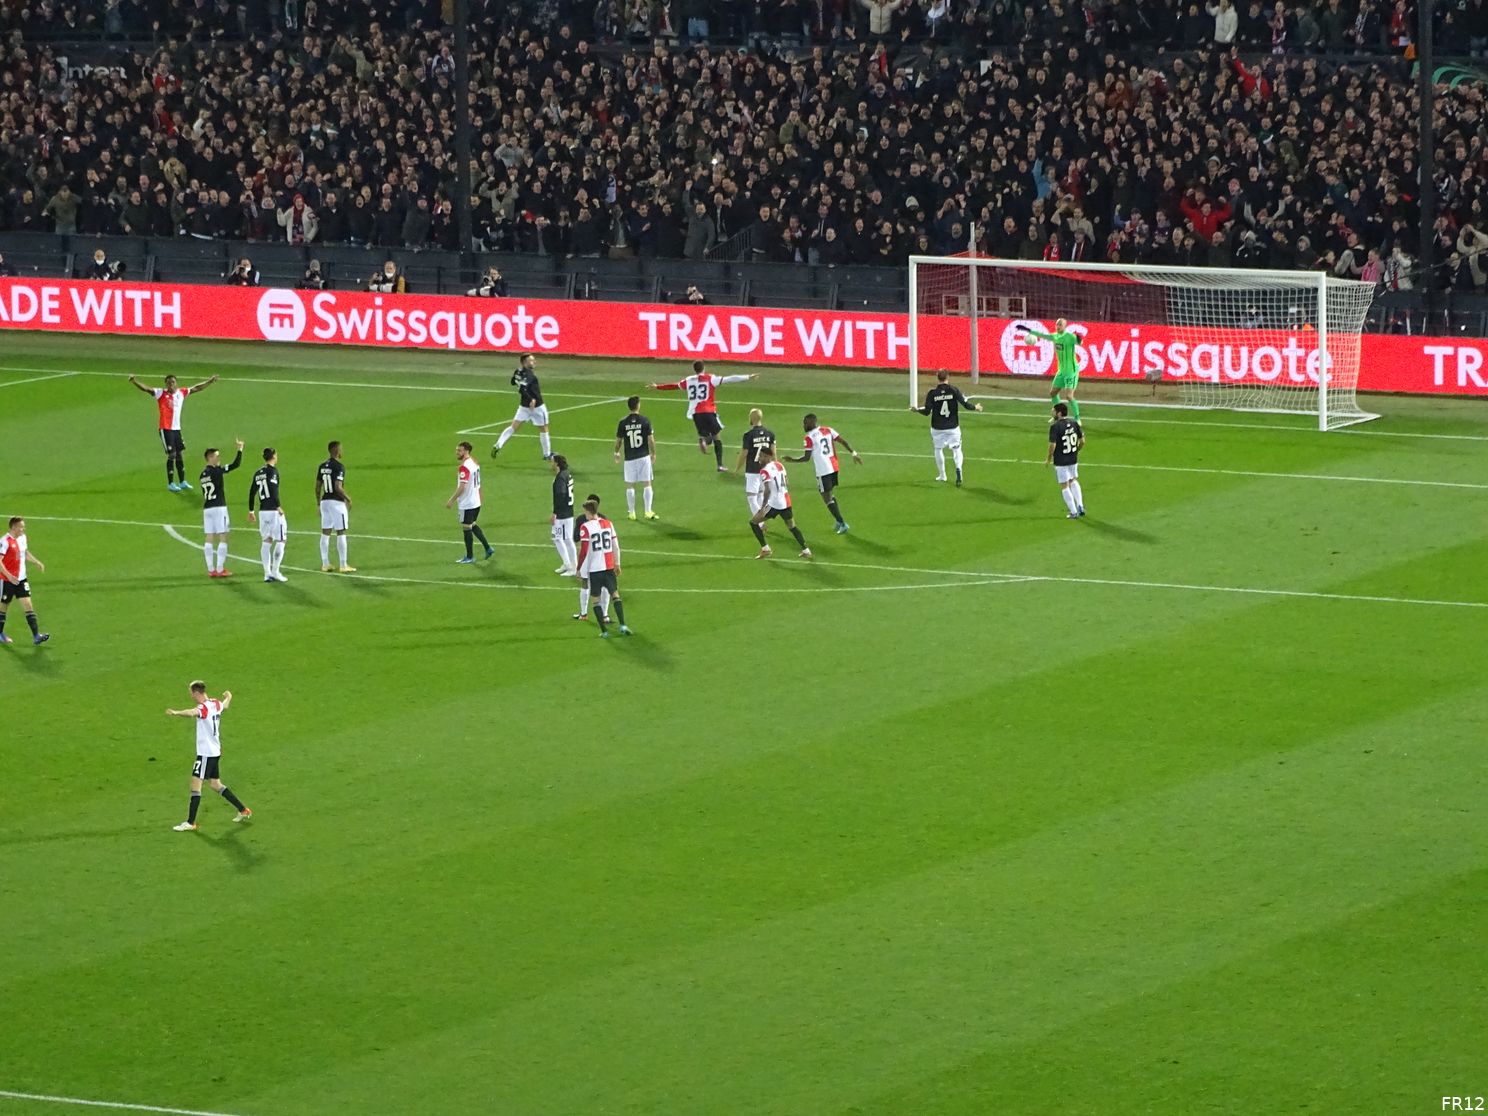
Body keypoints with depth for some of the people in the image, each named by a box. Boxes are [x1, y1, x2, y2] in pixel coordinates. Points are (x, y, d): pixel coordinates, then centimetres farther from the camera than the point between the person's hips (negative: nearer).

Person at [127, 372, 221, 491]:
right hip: (166, 429, -6)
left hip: (177, 429, 6)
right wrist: (134, 382, -38)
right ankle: (170, 484, 4)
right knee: (171, 455, -6)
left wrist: (209, 382, 23)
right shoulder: (161, 393, -9)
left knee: (179, 455, 13)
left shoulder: (181, 393, 7)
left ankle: (182, 482, 24)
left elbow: (196, 388, 20)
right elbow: (146, 389, -22)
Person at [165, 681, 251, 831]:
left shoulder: (204, 708, -20)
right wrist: (228, 696, 56)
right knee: (216, 784, 20)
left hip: (206, 753, -9)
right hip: (215, 751, 9)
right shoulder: (216, 704, 7)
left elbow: (192, 713, -44)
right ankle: (243, 811, 27)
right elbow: (225, 706, 33)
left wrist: (176, 713, -61)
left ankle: (190, 823, -12)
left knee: (195, 783, -9)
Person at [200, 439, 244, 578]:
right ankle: (220, 569, -4)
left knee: (209, 538, 6)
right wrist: (240, 449, -3)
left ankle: (211, 569, 7)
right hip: (219, 508, -7)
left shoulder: (203, 475, 10)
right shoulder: (216, 471, -11)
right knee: (223, 538, -1)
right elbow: (236, 464, -13)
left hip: (206, 508, 7)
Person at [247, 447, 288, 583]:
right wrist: (278, 506, -21)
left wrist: (251, 510, 21)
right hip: (273, 510, -7)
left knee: (266, 541, 10)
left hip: (262, 511, 7)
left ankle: (267, 573, 9)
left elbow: (252, 492, 14)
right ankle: (275, 572, -3)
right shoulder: (272, 470, -9)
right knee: (280, 541, 1)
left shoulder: (258, 473, 12)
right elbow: (273, 489, -22)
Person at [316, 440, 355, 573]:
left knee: (325, 533, 9)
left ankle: (325, 564, 11)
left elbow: (317, 487, 11)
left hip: (325, 501, 7)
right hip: (337, 501, -7)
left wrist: (319, 504, 19)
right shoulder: (339, 467, -14)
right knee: (341, 533, -2)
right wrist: (348, 498, -8)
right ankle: (343, 566, -1)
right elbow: (338, 487, -21)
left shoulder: (322, 466, 8)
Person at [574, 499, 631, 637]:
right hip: (609, 567, 4)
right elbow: (616, 546, 9)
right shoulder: (608, 524, 4)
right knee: (615, 595, 9)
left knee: (595, 599, 7)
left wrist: (579, 569, -2)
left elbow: (583, 551, -11)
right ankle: (622, 625, -5)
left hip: (593, 569, -4)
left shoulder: (585, 527, -11)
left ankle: (604, 631, 5)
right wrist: (617, 564, 20)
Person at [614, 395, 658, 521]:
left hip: (630, 458, 1)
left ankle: (631, 512, 12)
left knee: (630, 485, 9)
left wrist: (617, 453, 20)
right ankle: (648, 511, 5)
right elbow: (651, 440, -7)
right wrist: (653, 454, 8)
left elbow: (618, 440, 3)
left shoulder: (623, 423, -5)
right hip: (644, 457, -1)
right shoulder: (645, 421, -8)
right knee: (647, 484, 7)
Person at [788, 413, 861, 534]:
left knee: (827, 498, 0)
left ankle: (842, 524, -6)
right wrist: (853, 453, 10)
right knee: (830, 495, 22)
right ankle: (839, 522, 23)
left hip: (823, 471, -7)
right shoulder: (828, 430, 8)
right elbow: (843, 441, 4)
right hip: (833, 467, 7)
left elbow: (807, 458, -10)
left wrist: (792, 460, 3)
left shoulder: (809, 437, -10)